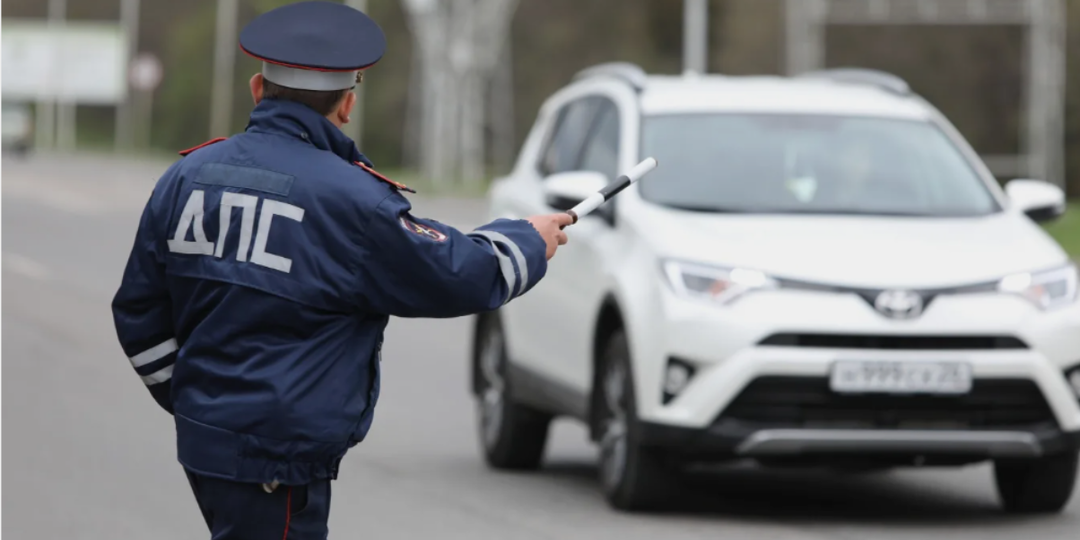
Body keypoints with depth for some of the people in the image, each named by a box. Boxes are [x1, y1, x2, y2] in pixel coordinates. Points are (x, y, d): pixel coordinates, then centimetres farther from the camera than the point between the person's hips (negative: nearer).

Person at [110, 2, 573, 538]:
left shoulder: (186, 177, 6)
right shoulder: (348, 200, -15)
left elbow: (139, 313, 13)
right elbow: (459, 276, -5)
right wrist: (529, 242, 14)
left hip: (202, 437, 8)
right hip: (279, 463, -8)